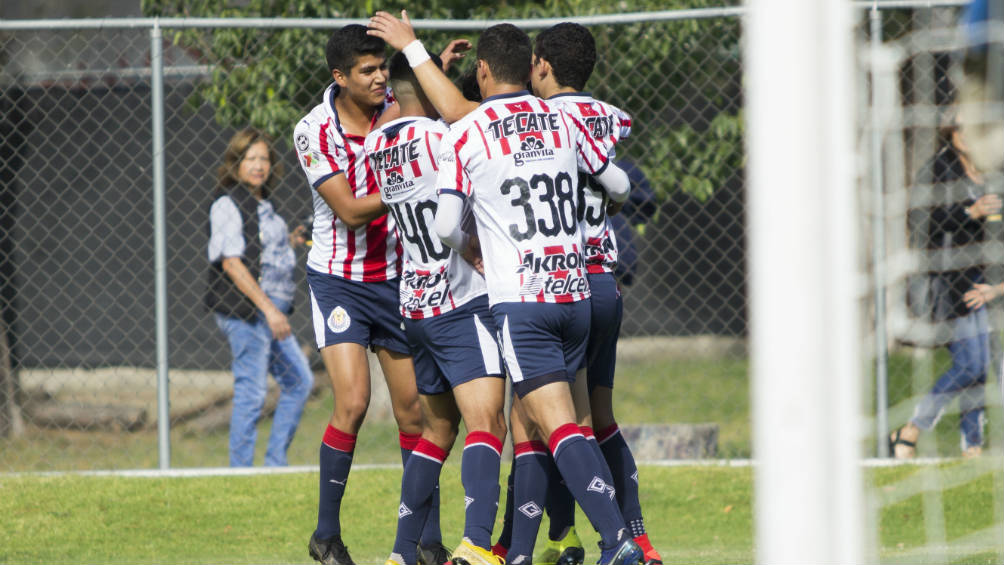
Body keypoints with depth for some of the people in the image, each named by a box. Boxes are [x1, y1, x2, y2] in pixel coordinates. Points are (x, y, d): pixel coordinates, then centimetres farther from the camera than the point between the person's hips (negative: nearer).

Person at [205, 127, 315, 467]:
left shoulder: (262, 206, 16)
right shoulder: (227, 205, -10)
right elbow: (231, 262, -17)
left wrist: (291, 241, 10)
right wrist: (268, 308, -21)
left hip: (271, 311, 9)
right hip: (244, 311, -9)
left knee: (299, 381, 12)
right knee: (251, 391, -8)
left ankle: (276, 463, 18)